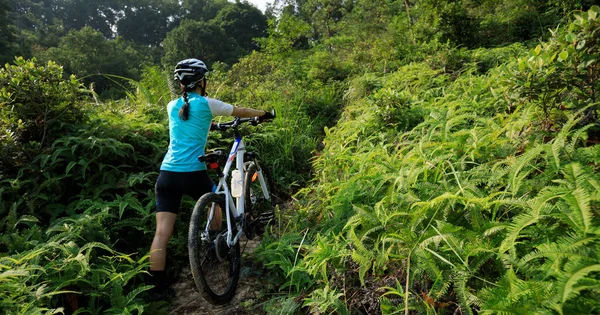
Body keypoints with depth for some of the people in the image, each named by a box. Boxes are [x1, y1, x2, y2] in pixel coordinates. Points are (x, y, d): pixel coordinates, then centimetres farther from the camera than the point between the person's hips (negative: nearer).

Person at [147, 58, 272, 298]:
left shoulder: (172, 106, 13)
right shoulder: (206, 104, -1)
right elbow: (240, 112, 12)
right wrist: (263, 113, 30)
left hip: (167, 175, 4)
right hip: (193, 174, -4)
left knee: (162, 232, 2)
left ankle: (158, 285, 4)